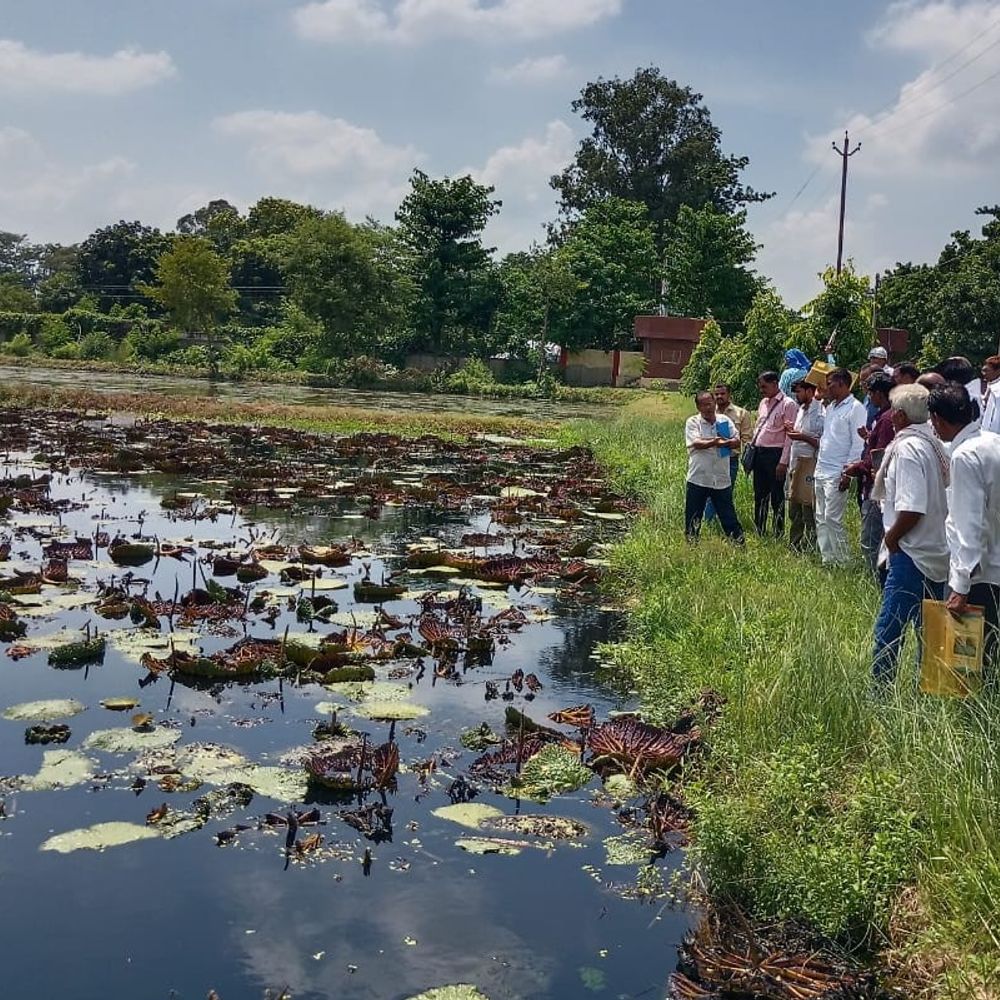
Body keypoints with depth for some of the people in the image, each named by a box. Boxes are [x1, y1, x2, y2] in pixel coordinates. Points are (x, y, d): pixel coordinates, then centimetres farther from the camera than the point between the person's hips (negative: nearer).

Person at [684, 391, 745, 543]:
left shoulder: (724, 421, 8)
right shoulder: (693, 422, -2)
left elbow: (737, 441, 1)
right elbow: (696, 443, -16)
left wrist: (725, 442, -19)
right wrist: (715, 442, -27)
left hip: (721, 478, 2)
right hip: (698, 479, -2)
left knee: (728, 514, 8)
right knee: (693, 516, 7)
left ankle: (739, 541, 17)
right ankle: (691, 542, 19)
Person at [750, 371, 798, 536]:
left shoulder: (788, 404, -9)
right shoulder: (764, 403, 15)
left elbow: (790, 435, -13)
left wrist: (783, 462, -17)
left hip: (775, 454, -8)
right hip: (759, 453, 8)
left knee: (777, 497, -1)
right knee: (759, 495, 13)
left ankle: (778, 534, 7)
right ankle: (759, 533, 21)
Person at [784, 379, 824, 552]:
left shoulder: (818, 413, -14)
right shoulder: (801, 410, 15)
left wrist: (803, 437, -20)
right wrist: (793, 429, 8)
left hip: (809, 462, -10)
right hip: (796, 461, 10)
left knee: (808, 509, -4)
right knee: (794, 509, 16)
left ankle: (810, 548, 3)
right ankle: (794, 545, 25)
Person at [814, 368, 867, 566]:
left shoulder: (855, 408, -9)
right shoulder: (831, 407, 17)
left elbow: (858, 443, -14)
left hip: (837, 474, -9)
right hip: (821, 471, 9)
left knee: (832, 518, -9)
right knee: (821, 518, 10)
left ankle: (843, 560, 0)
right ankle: (826, 558, 16)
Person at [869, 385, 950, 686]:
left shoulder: (907, 449, -16)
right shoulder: (935, 445, 11)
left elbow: (911, 509, -23)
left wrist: (891, 538, -8)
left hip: (911, 554, -10)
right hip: (937, 552, 10)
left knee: (889, 628, -5)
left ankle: (881, 689, -2)